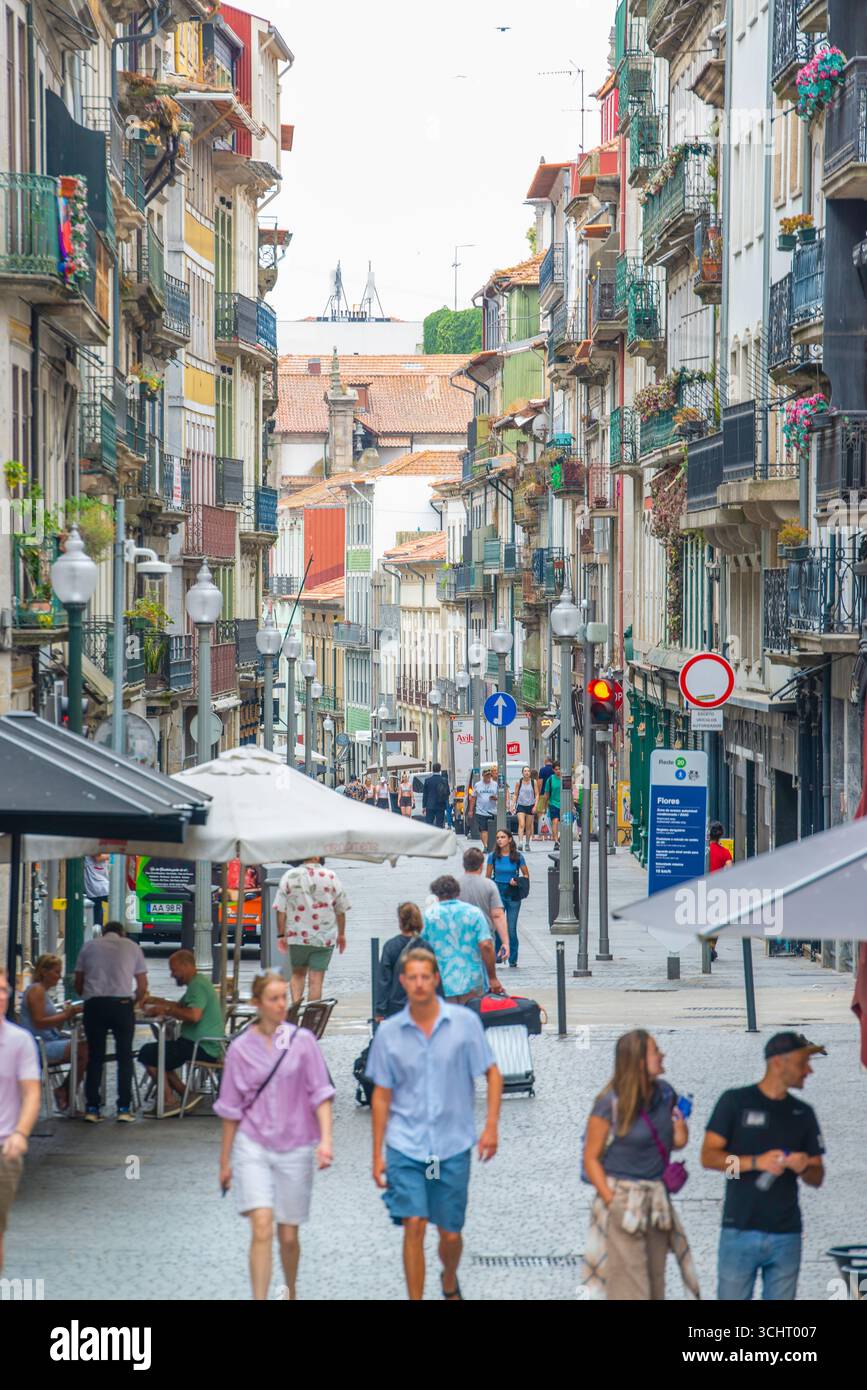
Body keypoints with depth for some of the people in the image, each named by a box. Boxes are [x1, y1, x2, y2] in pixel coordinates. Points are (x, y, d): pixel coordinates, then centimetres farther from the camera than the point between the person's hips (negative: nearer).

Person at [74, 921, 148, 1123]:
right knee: (124, 1057, 7)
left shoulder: (89, 946, 16)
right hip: (122, 1004, -1)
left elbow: (78, 984, 14)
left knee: (95, 1057, 7)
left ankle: (91, 1108, 3)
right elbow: (142, 987, 11)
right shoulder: (132, 947, 14)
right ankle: (123, 1108, 2)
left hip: (94, 1005, 1)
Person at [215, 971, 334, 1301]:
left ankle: (291, 1292, 35)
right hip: (253, 1146, -1)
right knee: (261, 1227, -15)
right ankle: (259, 1302, -16)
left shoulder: (302, 1041, -1)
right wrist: (225, 1160, 10)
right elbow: (231, 1109, 7)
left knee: (288, 1235, 9)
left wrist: (325, 1139, -15)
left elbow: (320, 1094, -2)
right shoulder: (241, 1048, 0)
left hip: (295, 1148, 1)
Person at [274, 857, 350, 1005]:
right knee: (316, 979, 3)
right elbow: (341, 909, 2)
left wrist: (281, 935, 4)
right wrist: (341, 934, 14)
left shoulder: (289, 876, -4)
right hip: (324, 937, -1)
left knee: (297, 974, 18)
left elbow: (281, 909, -4)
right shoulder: (331, 877, -5)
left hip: (296, 936, 1)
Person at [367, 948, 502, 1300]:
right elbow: (382, 1095, 7)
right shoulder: (389, 1032, 0)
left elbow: (492, 1074, 4)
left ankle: (449, 1283, 40)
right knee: (414, 1226, -13)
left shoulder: (465, 1022, -3)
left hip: (453, 1146, 0)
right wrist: (377, 1154, 6)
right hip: (406, 1147, 0)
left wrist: (491, 1126, -7)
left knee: (450, 1234, 9)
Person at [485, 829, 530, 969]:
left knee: (512, 929, 2)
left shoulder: (517, 856, -2)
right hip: (497, 892, 1)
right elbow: (488, 877, 8)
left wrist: (517, 882, -14)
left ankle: (513, 960, 11)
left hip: (513, 894, -1)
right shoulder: (493, 856, 0)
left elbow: (526, 875, 6)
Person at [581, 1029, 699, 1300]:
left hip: (657, 1201, 6)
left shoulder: (664, 1093, 5)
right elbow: (591, 1157, -8)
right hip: (622, 1200, -6)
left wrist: (680, 1135, -3)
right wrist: (611, 1201, -13)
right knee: (631, 1291, -8)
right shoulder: (610, 1103, -13)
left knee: (655, 1289, 10)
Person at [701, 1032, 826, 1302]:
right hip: (741, 1231, -3)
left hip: (786, 1235, 3)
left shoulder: (803, 1113, 13)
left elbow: (817, 1178, 14)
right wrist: (756, 1162, -18)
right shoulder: (735, 1102, 2)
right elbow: (708, 1156, -4)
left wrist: (804, 1168, -10)